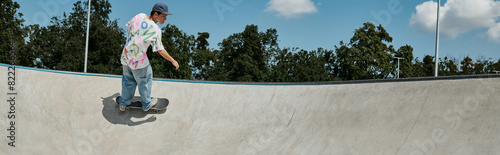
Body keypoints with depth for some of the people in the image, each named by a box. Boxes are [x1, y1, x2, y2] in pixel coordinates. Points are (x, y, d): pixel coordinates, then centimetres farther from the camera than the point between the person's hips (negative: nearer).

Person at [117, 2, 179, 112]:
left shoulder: (139, 16, -7)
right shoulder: (155, 30, -22)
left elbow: (128, 28, 10)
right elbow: (160, 50, -18)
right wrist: (173, 61, -6)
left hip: (126, 56, 6)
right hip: (138, 61, -6)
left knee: (128, 80, 25)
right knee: (145, 81, 18)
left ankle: (123, 103, 42)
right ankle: (147, 104, 37)